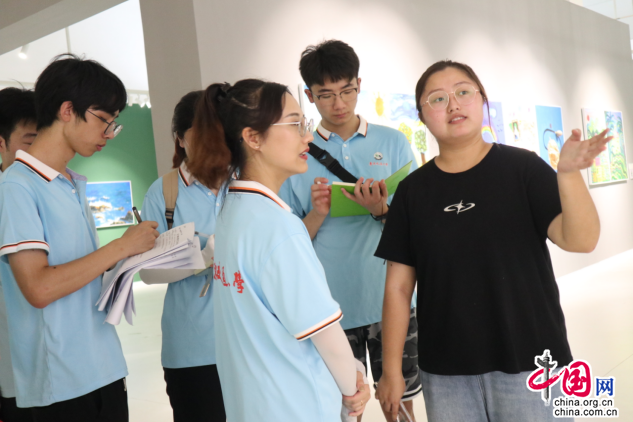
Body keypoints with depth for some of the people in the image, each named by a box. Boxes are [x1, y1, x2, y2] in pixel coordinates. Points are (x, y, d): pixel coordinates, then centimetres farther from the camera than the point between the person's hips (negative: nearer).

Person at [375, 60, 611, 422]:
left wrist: (569, 173, -29)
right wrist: (392, 369, 1)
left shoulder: (523, 167, -4)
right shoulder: (413, 190, 1)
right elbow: (398, 287, 1)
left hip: (529, 363, -1)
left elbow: (580, 240, -13)